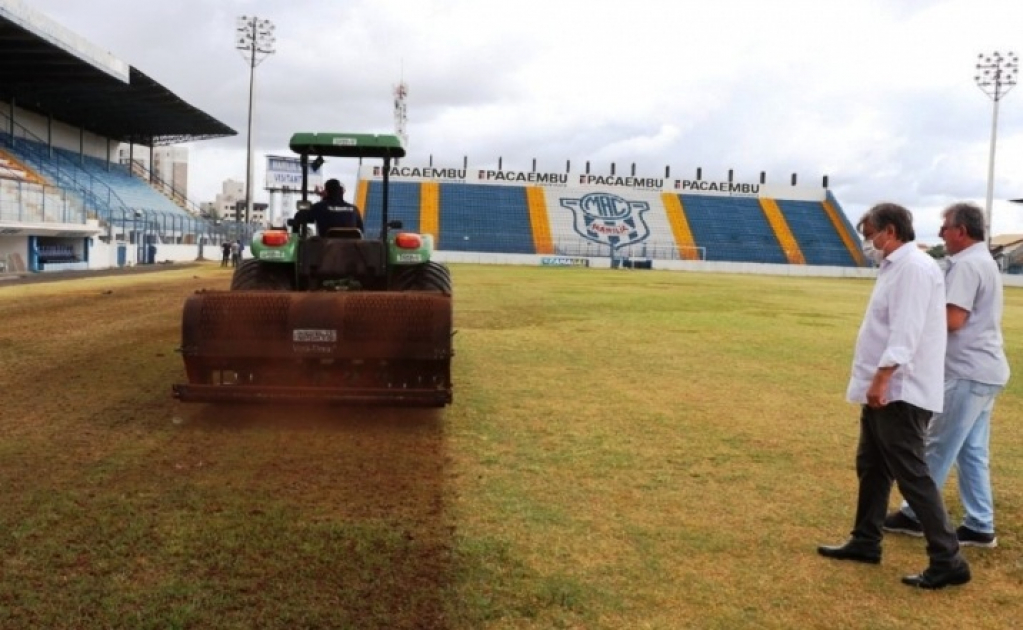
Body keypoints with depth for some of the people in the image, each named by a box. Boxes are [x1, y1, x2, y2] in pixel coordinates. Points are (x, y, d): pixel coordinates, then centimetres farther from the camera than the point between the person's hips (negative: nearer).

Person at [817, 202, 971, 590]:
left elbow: (905, 332, -26)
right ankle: (865, 542, 30)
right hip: (884, 391, 11)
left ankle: (948, 561, 1)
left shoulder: (914, 267, -16)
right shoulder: (896, 267, 16)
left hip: (900, 393, -11)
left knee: (911, 475, -6)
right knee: (871, 466, 18)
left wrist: (882, 379, -30)